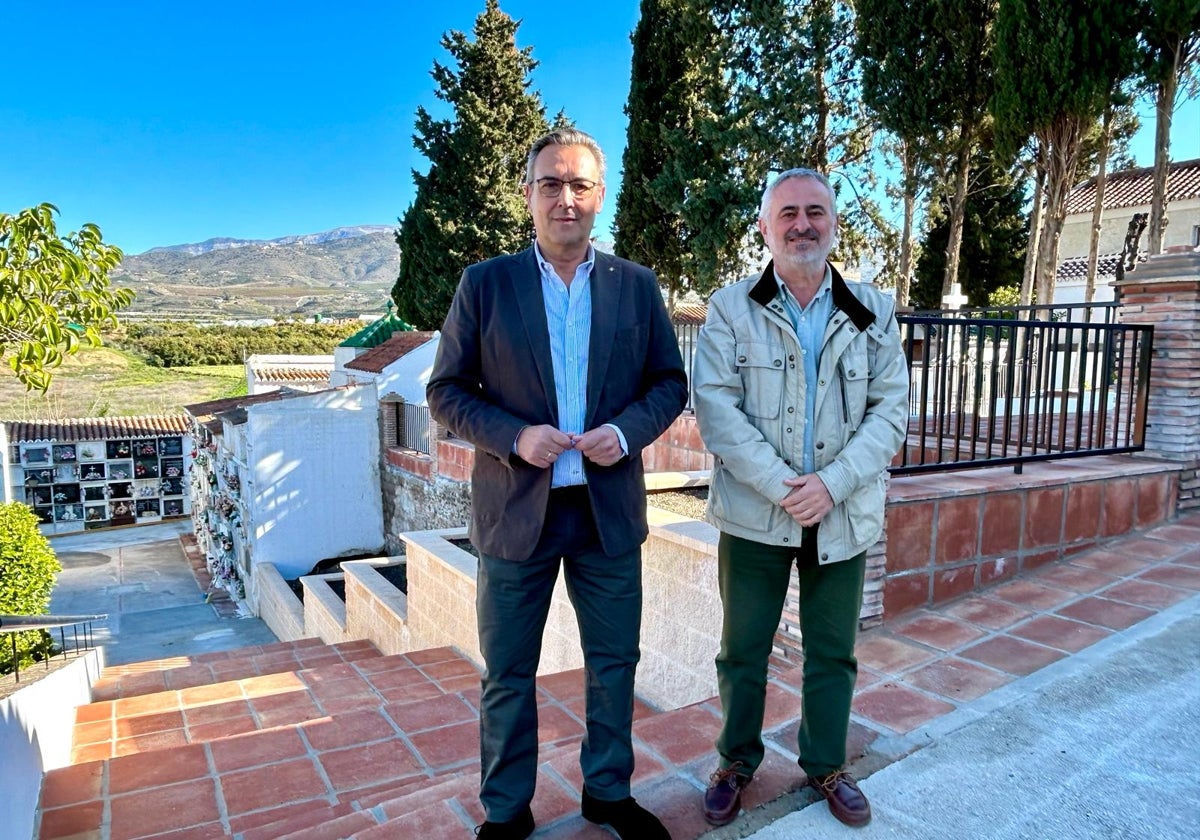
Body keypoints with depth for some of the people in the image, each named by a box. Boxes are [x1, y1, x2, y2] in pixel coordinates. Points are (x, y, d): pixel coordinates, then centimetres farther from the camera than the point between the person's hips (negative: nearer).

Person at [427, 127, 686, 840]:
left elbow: (670, 382, 6)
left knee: (615, 664, 16)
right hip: (516, 510, -1)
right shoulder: (485, 284, -2)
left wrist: (627, 430, -13)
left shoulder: (638, 286, 3)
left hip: (609, 509, 2)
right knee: (507, 675, 12)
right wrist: (515, 436, -17)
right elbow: (446, 390, -2)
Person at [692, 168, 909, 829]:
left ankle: (826, 765, 36)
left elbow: (890, 408, -1)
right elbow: (716, 407, -10)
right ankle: (737, 760, 34)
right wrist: (780, 486, -18)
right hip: (754, 513, -1)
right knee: (742, 650, 12)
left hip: (843, 515, 2)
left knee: (833, 652, 15)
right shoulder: (730, 309, -2)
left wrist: (831, 483, -14)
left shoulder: (873, 312, 4)